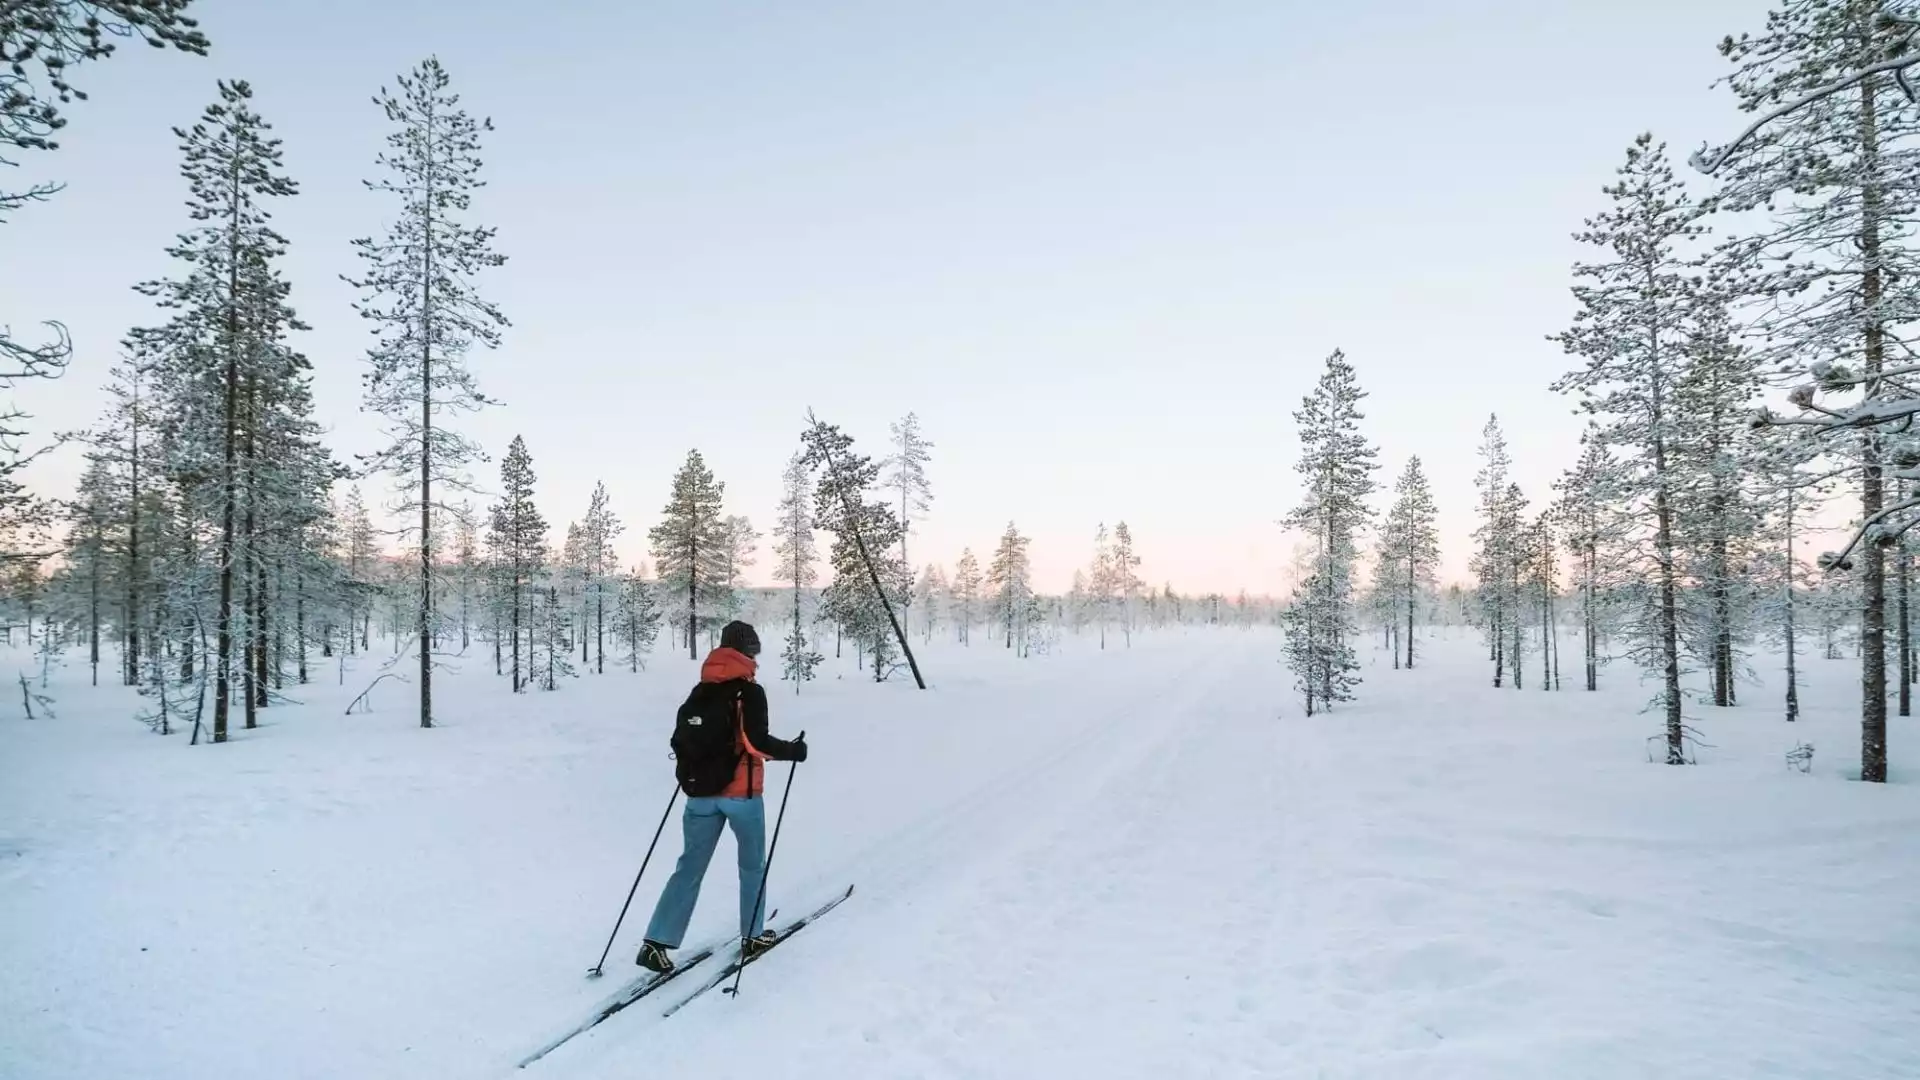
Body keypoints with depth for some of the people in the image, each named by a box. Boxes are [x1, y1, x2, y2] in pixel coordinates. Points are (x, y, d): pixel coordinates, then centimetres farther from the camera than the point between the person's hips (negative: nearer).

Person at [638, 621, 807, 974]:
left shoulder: (698, 692, 6)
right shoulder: (749, 692, -12)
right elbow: (756, 742, -20)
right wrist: (792, 750, -6)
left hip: (700, 793, 5)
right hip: (741, 793, -4)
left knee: (690, 866, 9)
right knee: (752, 864, 15)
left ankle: (657, 942, 2)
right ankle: (752, 936, 24)